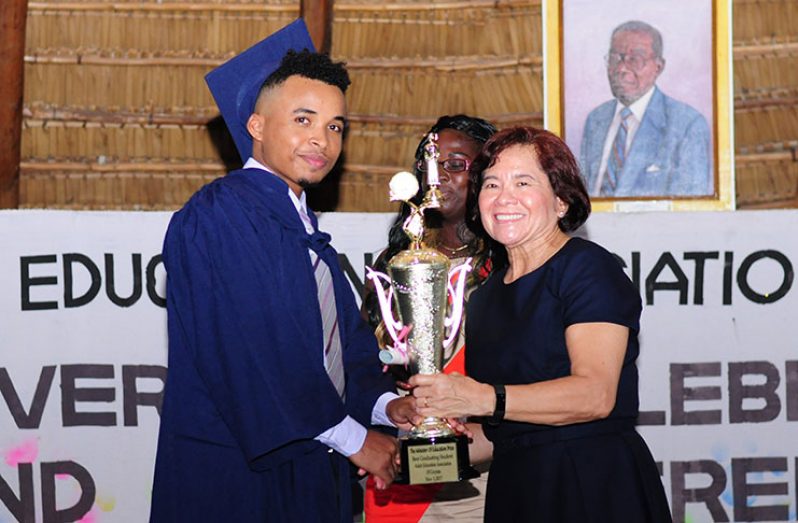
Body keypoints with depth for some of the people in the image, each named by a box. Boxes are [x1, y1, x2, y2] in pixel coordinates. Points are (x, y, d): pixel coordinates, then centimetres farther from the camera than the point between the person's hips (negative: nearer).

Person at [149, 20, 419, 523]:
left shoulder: (301, 226, 15)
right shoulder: (218, 216, -14)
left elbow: (345, 339, 15)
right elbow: (251, 351, -21)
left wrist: (384, 402, -4)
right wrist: (353, 438, -16)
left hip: (309, 471, 8)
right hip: (237, 476, -8)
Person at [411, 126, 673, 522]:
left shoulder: (589, 268, -8)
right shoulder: (488, 292, 14)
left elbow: (595, 394, -22)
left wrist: (484, 399, -30)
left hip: (595, 488, -7)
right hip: (513, 488, 7)